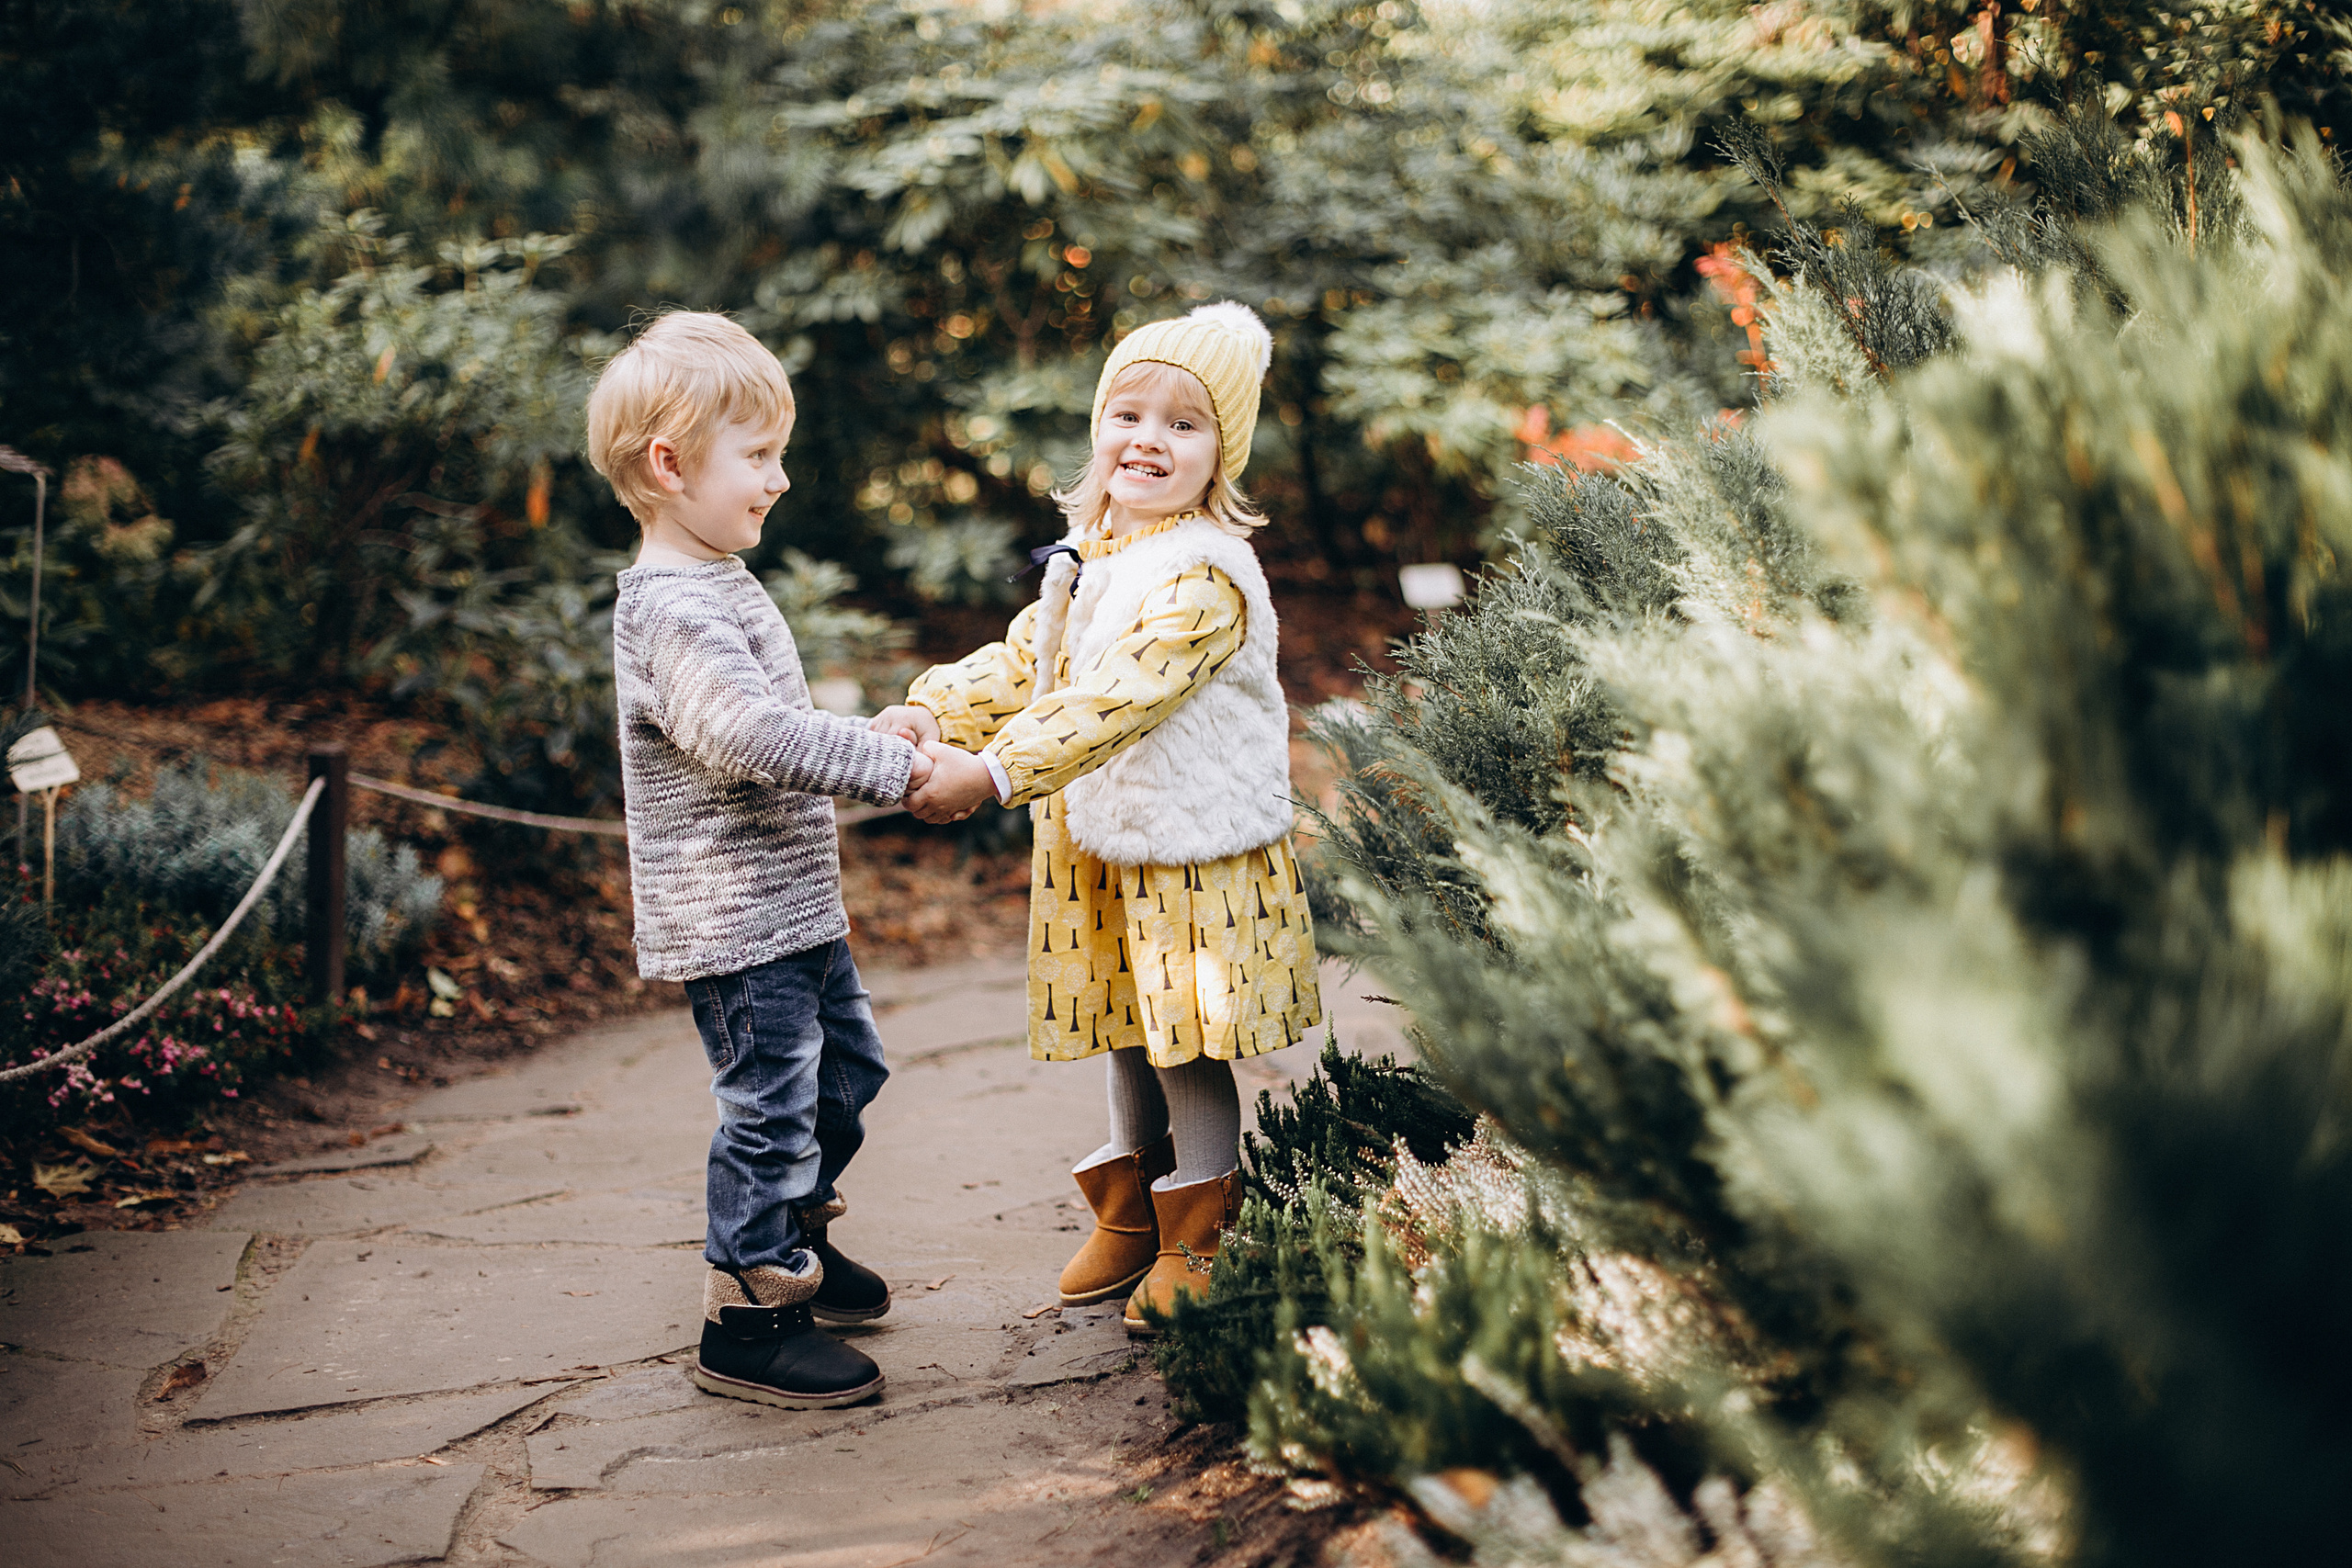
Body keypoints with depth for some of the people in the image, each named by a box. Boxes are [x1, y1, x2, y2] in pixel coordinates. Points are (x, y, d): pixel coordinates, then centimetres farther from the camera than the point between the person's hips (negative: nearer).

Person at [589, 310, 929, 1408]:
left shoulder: (720, 585, 13)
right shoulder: (673, 611, -22)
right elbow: (753, 735, -34)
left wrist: (877, 741, 18)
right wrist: (896, 768, -30)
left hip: (794, 907, 11)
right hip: (733, 919, -11)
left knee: (846, 1067, 22)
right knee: (771, 1103, -4)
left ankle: (791, 1241, 40)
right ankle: (747, 1321, 8)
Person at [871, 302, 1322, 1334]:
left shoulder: (1201, 577, -21)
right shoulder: (1090, 558, 9)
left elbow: (1118, 699, -31)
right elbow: (1022, 661, 11)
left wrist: (993, 774, -38)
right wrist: (929, 710, -6)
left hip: (1194, 849, -8)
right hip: (1100, 844, 8)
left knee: (1186, 1041, 2)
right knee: (1126, 1031, 19)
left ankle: (1195, 1237, 18)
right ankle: (1127, 1212, 34)